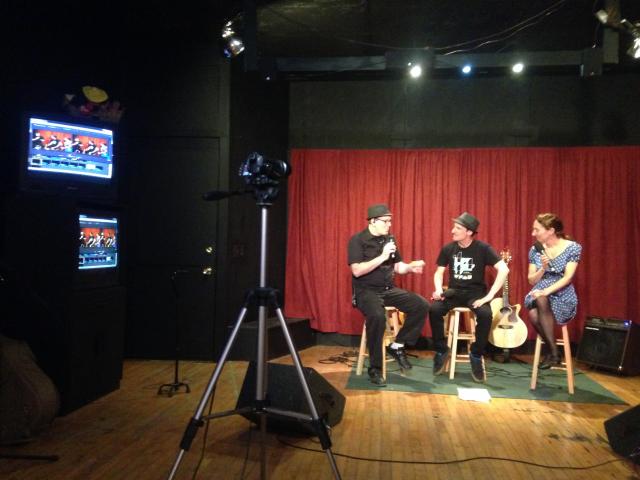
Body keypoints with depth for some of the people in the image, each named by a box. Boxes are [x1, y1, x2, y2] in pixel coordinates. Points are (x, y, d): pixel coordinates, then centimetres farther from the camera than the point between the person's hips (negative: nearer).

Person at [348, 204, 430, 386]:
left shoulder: (389, 239, 11)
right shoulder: (357, 240, -8)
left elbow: (398, 267, 15)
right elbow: (357, 271, -19)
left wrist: (411, 267, -7)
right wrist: (382, 257, -21)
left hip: (388, 289, 7)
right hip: (366, 291, -6)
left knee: (422, 306, -10)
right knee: (377, 316, -36)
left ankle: (397, 346, 5)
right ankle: (375, 369, -19)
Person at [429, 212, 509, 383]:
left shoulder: (482, 248, -10)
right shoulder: (448, 249, 0)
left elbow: (504, 270, -16)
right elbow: (439, 273, 10)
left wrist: (489, 295, -22)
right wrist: (438, 290, -11)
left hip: (476, 292, -2)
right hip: (454, 291, 2)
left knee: (485, 314, -33)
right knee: (434, 309, -27)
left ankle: (476, 355, -9)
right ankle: (441, 351, -5)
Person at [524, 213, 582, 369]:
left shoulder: (573, 247, -6)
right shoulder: (535, 250, 4)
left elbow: (567, 277, -14)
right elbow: (532, 280, 6)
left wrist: (547, 291, -28)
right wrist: (543, 269, -14)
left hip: (563, 298, -3)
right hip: (539, 294, 3)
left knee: (542, 301, -35)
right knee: (534, 314, -32)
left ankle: (553, 352, -19)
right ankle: (553, 351, -10)